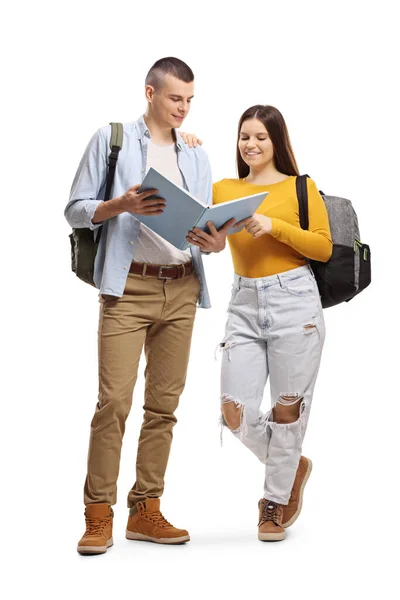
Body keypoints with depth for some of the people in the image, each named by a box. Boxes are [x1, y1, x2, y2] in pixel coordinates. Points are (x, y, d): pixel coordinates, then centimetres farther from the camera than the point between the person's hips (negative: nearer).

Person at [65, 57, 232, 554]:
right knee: (114, 401, -11)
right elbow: (75, 209, 2)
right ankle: (99, 515, -3)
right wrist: (121, 205, -16)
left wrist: (214, 240, -4)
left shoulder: (196, 156, 19)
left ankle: (145, 511, 12)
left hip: (182, 289, 5)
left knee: (164, 403, 4)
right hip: (129, 286, -4)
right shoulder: (110, 140, 6)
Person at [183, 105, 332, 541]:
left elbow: (324, 248, -4)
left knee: (286, 410, 3)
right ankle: (291, 466, 27)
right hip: (244, 305, 3)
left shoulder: (301, 188, 3)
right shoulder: (224, 190, 12)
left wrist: (275, 225, -15)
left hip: (293, 302, -3)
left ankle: (277, 500, 24)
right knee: (236, 414, -2)